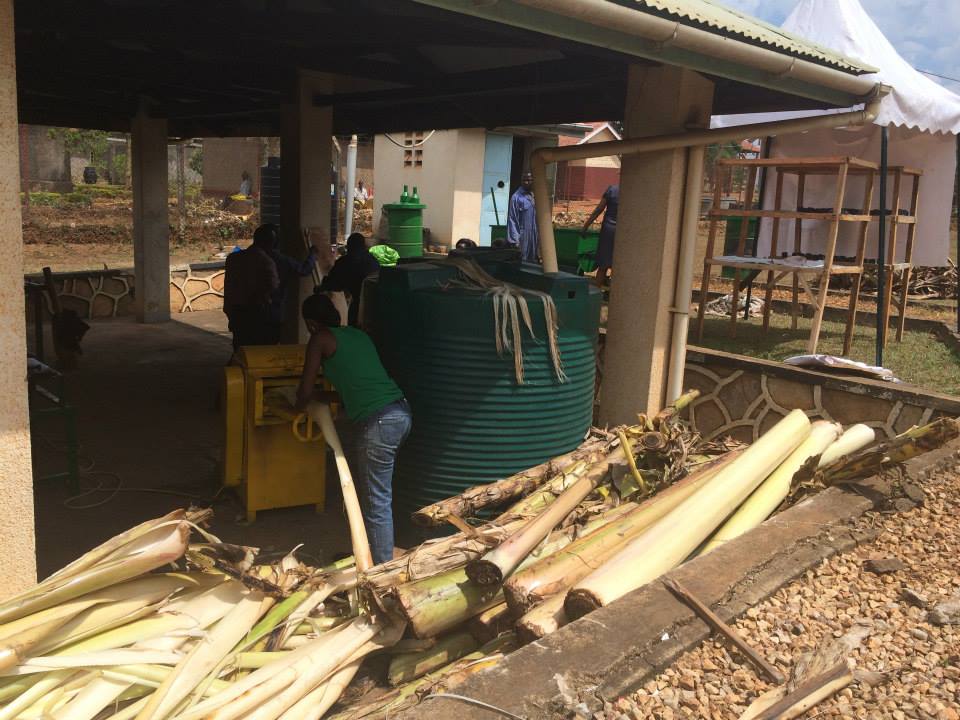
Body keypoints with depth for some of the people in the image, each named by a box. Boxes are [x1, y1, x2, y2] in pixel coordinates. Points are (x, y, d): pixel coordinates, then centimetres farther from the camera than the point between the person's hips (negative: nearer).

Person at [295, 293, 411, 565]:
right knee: (362, 485, 23)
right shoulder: (359, 334, 22)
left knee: (377, 504, 0)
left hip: (379, 423, -8)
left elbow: (305, 392, 6)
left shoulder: (320, 339, 3)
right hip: (402, 413, 8)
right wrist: (331, 397, 47)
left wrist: (299, 407, 28)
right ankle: (365, 554, 35)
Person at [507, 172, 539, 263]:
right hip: (522, 237, -6)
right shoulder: (516, 197, -8)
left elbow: (537, 219, 14)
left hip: (534, 237, 6)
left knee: (533, 261, 8)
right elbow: (512, 220, -10)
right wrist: (515, 240, -15)